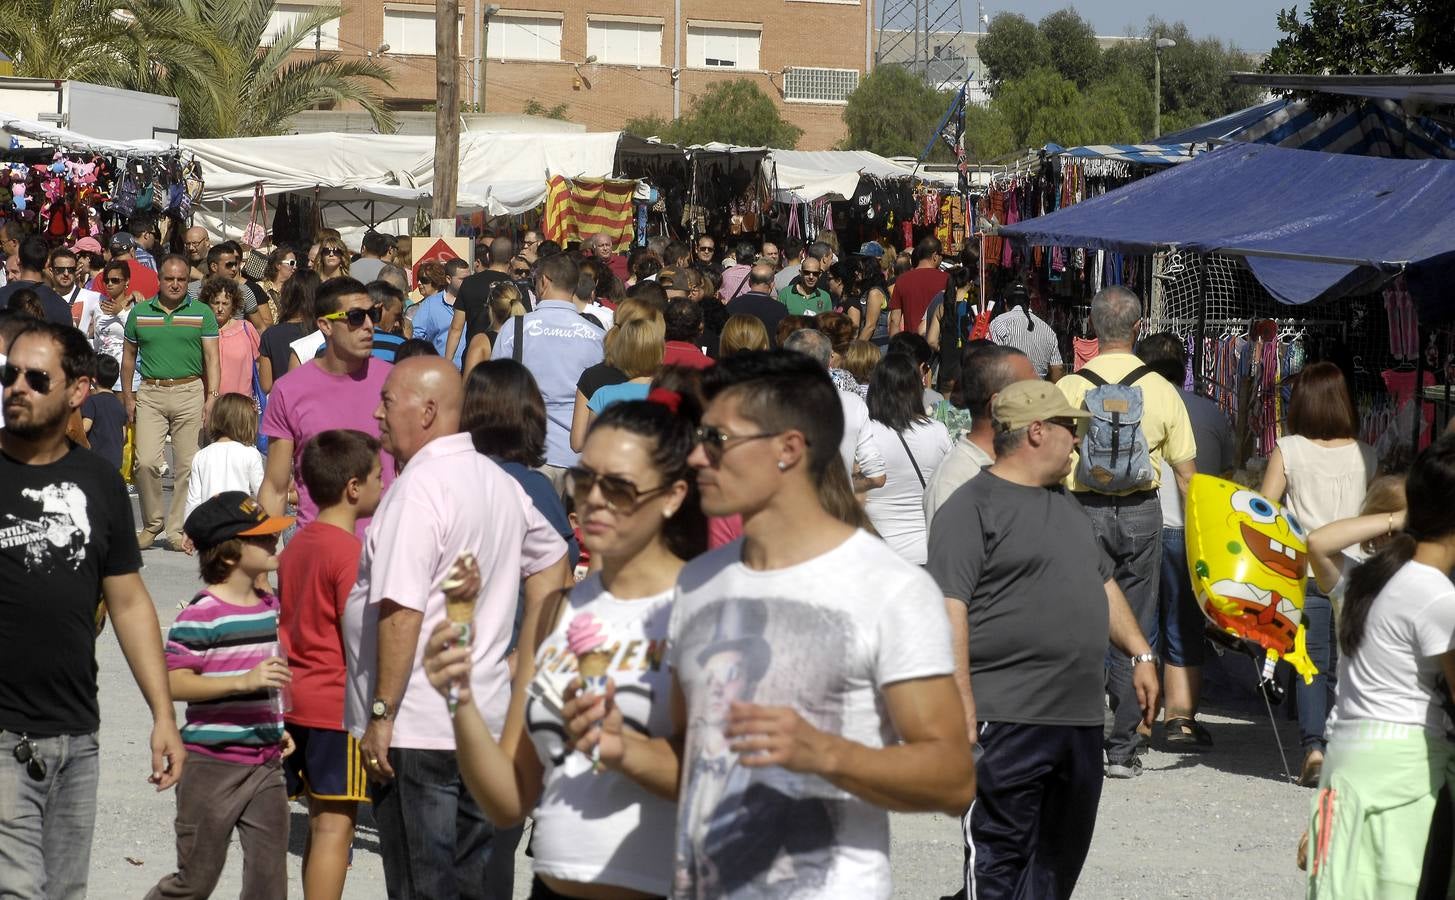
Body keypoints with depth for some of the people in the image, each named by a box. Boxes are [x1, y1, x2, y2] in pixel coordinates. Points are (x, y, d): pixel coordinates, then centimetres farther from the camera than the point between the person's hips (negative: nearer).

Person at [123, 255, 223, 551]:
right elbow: (129, 356, 17)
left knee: (187, 466, -1)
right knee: (146, 462, -10)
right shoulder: (139, 313, 9)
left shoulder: (202, 313, 5)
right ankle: (151, 524, 6)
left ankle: (177, 529, 7)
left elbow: (212, 358, 3)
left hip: (189, 392, -1)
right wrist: (127, 396, 11)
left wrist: (212, 396, -7)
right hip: (150, 393, 1)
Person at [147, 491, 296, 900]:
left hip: (265, 763, 7)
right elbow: (174, 682, -21)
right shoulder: (201, 615, -15)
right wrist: (243, 682, -29)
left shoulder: (270, 607, 11)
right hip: (212, 764, -7)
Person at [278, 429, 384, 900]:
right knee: (335, 825, -6)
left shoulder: (295, 546, 12)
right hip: (338, 703, -9)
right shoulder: (350, 553, -14)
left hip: (295, 699, 9)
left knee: (321, 821, 14)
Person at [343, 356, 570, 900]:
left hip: (418, 731, -8)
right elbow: (551, 560, 25)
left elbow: (401, 610, -22)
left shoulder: (418, 489, -16)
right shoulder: (499, 482, 11)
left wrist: (381, 714, -18)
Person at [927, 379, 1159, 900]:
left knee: (1062, 855, 12)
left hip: (1081, 717, 8)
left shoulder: (1066, 506, 20)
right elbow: (949, 609, -16)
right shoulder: (972, 507, -9)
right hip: (1008, 720, -8)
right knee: (1001, 855, -6)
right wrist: (962, 703, -22)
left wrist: (1139, 654, 19)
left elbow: (1103, 584, 29)